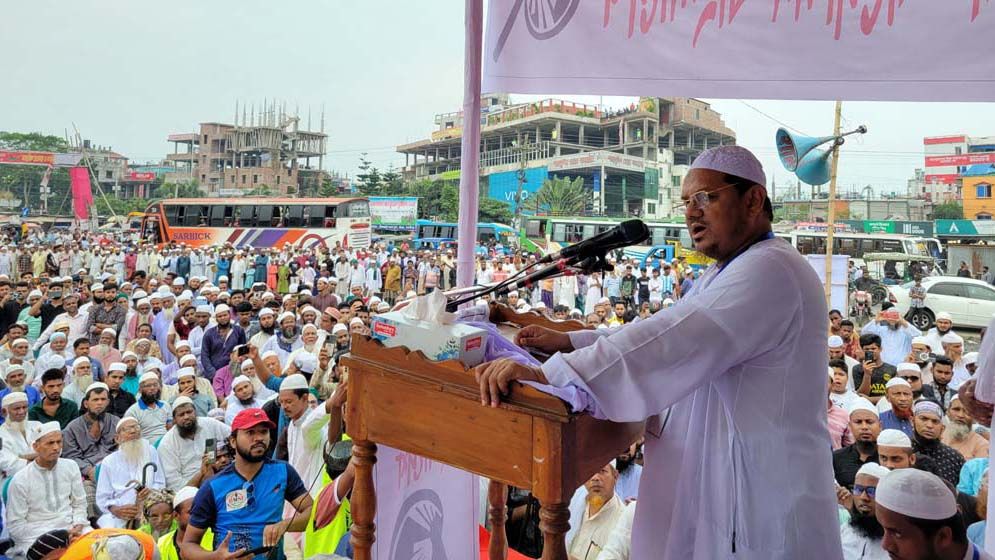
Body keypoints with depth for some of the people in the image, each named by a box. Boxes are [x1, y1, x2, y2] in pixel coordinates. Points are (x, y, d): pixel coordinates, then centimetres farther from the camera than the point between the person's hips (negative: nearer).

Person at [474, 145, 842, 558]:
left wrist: (547, 374, -36)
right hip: (713, 476, 9)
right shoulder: (725, 275, 15)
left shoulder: (769, 269, -20)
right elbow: (665, 337, 12)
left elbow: (675, 342, -32)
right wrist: (568, 342, 0)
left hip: (757, 497, -9)